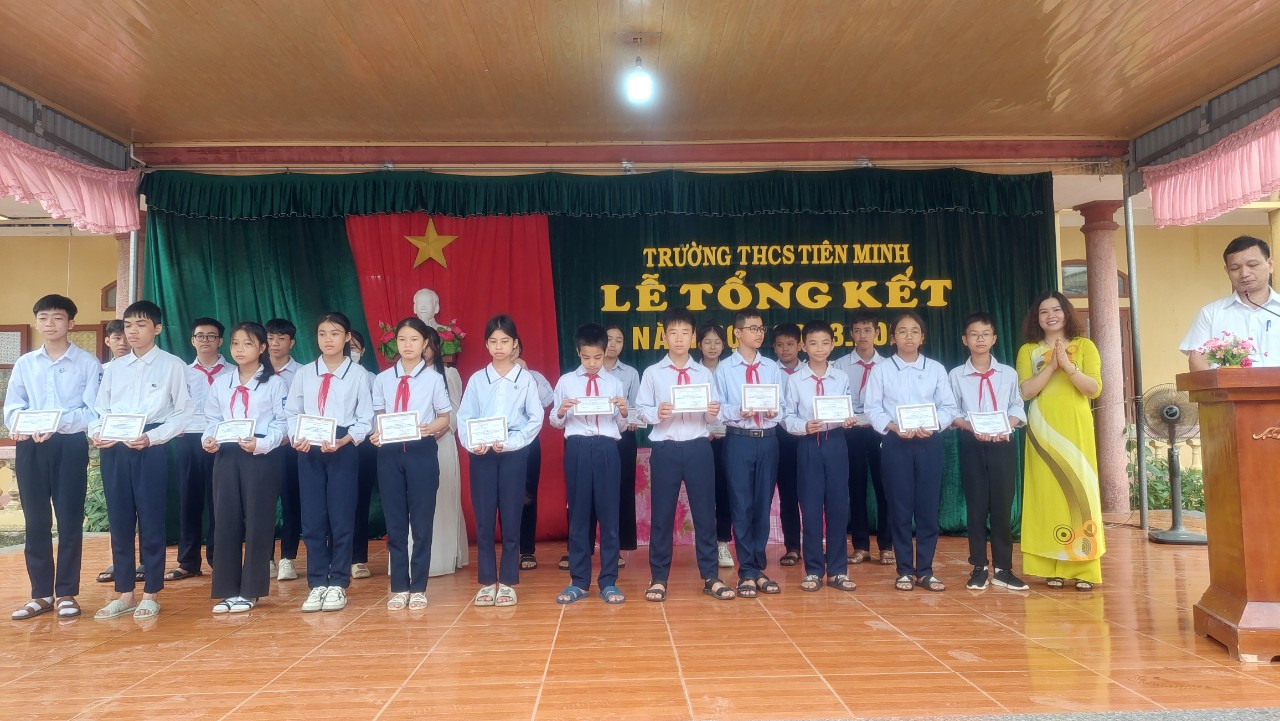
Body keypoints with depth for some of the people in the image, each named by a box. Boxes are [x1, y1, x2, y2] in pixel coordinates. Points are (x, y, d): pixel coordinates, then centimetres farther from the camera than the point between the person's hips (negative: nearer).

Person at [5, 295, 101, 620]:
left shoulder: (88, 363, 1)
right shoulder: (24, 363, 13)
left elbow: (93, 410, -6)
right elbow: (11, 407, 8)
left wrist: (56, 424, -21)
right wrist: (21, 425, -14)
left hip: (70, 445, -3)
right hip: (30, 447, 3)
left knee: (69, 520, 0)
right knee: (35, 521, 7)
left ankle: (66, 593, 11)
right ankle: (41, 593, 17)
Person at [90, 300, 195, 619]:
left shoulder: (172, 365, 1)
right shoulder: (114, 367, 15)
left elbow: (184, 412, -3)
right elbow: (100, 409, 14)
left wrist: (151, 437, -14)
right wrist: (97, 432, -7)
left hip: (151, 448, -4)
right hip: (114, 448, 5)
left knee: (151, 521, 0)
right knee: (119, 521, 8)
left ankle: (150, 595, 10)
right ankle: (124, 593, 18)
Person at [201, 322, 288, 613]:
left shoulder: (274, 383, 1)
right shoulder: (220, 382, 14)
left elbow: (282, 423, -4)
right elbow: (212, 419, 13)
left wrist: (260, 444, -19)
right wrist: (208, 439, -7)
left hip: (262, 456, -4)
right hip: (226, 455, 4)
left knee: (258, 521, 0)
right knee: (226, 520, 5)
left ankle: (251, 591, 10)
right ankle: (227, 589, 15)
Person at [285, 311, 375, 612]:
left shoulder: (358, 374, -1)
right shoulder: (304, 373, 8)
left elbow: (365, 420, -2)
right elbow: (291, 412, 9)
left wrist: (343, 441, -16)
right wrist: (296, 438, -9)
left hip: (343, 450, -3)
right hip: (308, 451, 3)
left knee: (341, 518, 2)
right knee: (312, 519, 6)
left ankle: (338, 584, 14)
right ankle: (317, 584, 17)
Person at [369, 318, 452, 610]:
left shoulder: (434, 378, 0)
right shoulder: (383, 379, 6)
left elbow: (445, 417, 4)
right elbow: (378, 416, 10)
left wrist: (430, 428, -16)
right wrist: (375, 434, -11)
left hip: (422, 451, -2)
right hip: (389, 452, 2)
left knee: (422, 521, 4)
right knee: (394, 521, 8)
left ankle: (418, 587, 16)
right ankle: (399, 587, 20)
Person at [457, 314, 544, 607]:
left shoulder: (526, 379, 2)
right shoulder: (477, 379, 6)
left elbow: (536, 419, -2)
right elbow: (463, 417, 3)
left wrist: (511, 442, -12)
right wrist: (471, 443, -14)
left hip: (514, 454, -1)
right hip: (481, 455, 2)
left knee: (511, 519, 3)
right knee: (483, 520, 4)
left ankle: (508, 582, 14)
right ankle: (487, 582, 15)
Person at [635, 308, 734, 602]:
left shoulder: (704, 374, 8)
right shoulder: (652, 373, 3)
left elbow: (711, 417, 5)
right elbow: (641, 409, -2)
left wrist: (713, 413, -17)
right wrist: (656, 413, -21)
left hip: (698, 447, 2)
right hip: (665, 449, -1)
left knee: (705, 512, 7)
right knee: (662, 514, 6)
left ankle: (710, 578, 19)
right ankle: (658, 579, 17)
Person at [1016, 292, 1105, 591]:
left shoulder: (1084, 346, 8)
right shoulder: (1028, 350, 9)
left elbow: (1095, 388, -3)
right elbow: (1025, 391, -4)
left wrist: (1068, 366, -16)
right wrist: (1051, 366, -13)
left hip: (1076, 430, 0)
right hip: (1043, 431, 0)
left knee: (1080, 490, -3)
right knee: (1048, 493, -1)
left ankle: (1083, 569, 2)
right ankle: (1052, 568, 3)